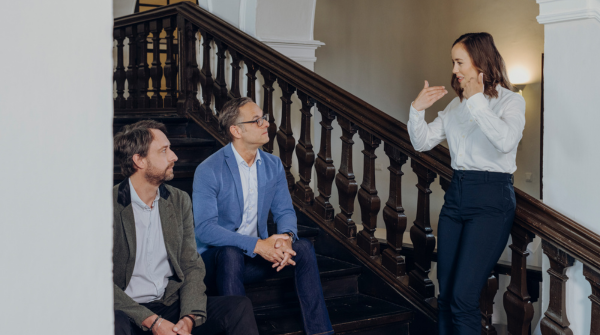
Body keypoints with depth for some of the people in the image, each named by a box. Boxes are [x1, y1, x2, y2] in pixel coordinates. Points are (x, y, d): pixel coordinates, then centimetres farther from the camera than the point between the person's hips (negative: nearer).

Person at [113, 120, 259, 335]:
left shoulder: (180, 201, 9)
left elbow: (192, 266, 6)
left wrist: (189, 317, -12)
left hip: (171, 305, 5)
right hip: (128, 311, -5)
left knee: (239, 307, -15)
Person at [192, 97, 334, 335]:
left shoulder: (273, 166, 4)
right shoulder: (209, 171, -15)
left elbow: (284, 211, 5)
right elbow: (204, 229, -23)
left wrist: (286, 237, -20)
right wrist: (257, 244, -30)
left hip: (257, 254, 5)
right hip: (216, 257, -5)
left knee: (303, 247, -18)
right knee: (231, 254, -37)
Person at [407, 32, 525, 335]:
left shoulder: (510, 101, -4)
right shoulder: (457, 105, 14)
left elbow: (506, 141, -24)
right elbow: (423, 142, 13)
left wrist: (476, 101, -18)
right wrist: (417, 110, -4)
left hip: (491, 199, -6)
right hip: (456, 195, 7)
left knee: (463, 296, -12)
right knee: (445, 295, 10)